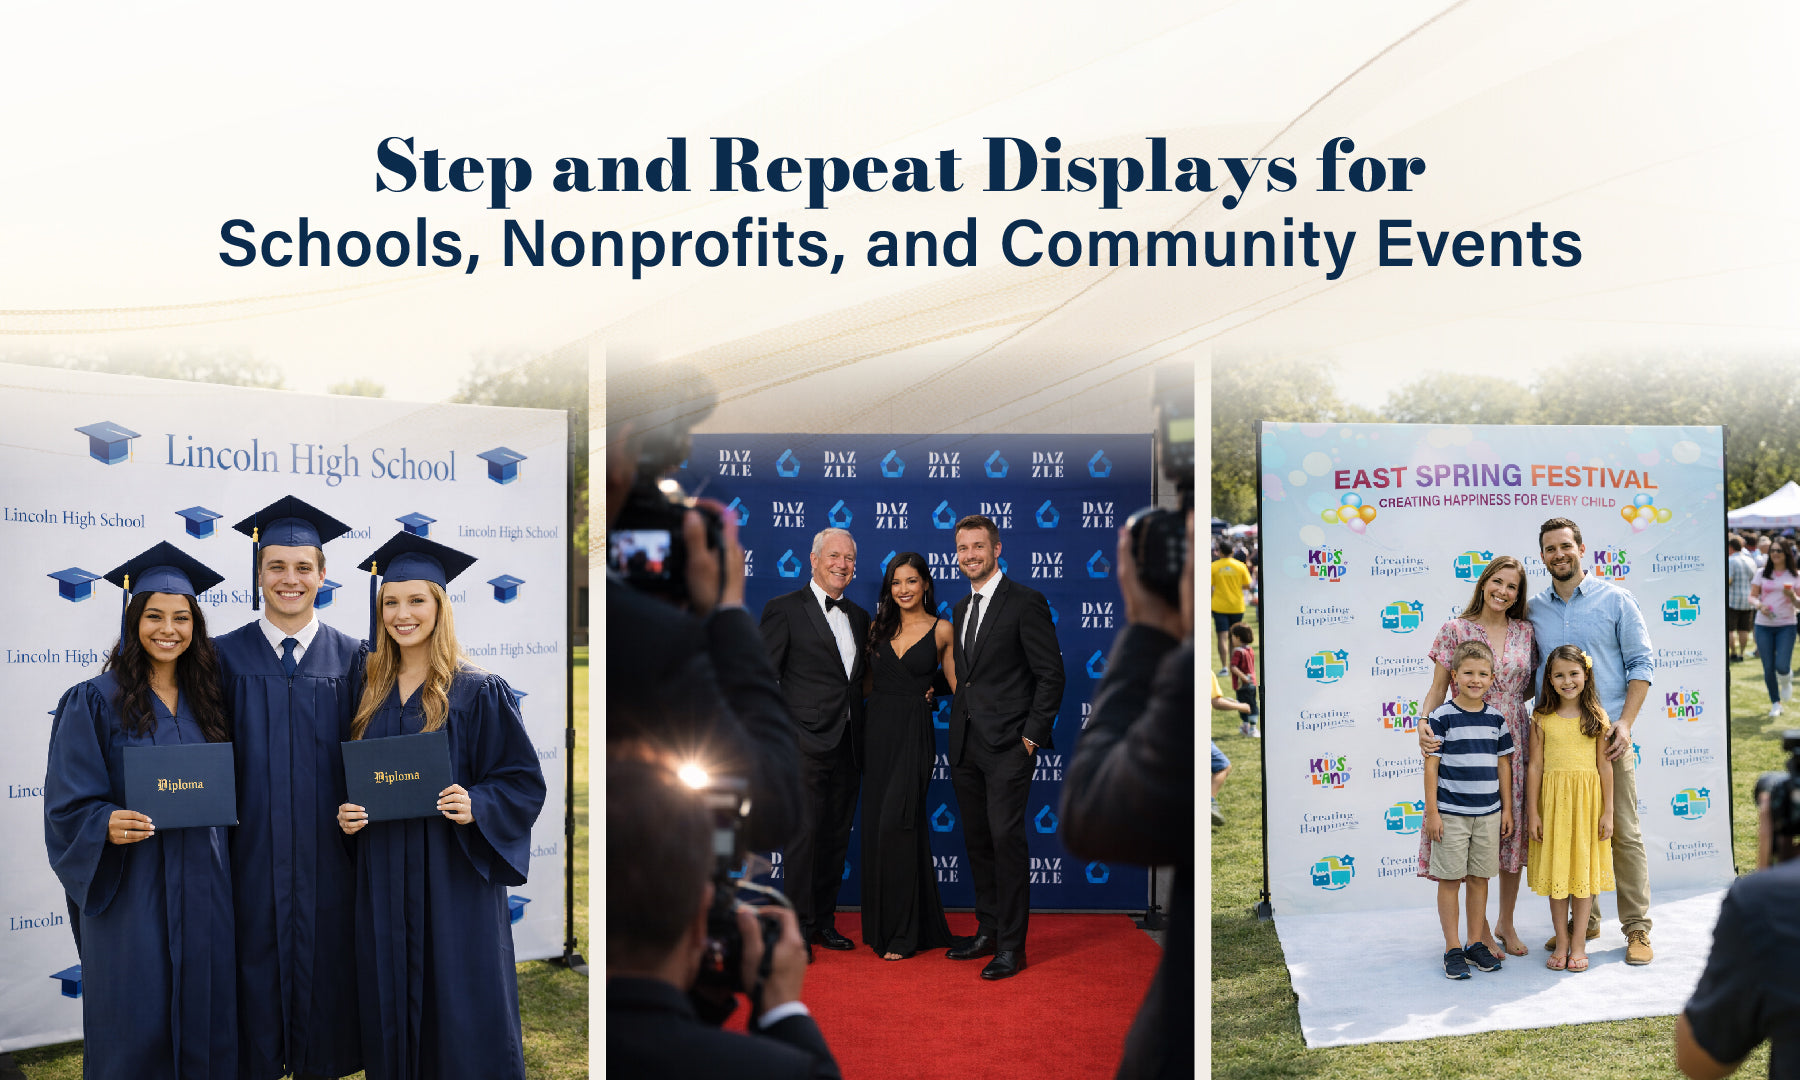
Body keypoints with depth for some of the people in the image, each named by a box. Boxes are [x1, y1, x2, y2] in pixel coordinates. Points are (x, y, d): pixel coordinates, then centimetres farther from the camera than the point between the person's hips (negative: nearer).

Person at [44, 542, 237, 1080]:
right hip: (130, 888, -4)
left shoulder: (207, 700, 9)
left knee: (206, 1011, 7)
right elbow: (68, 806, -7)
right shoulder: (94, 702, -4)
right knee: (138, 1022, 1)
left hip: (203, 886, 4)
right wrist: (107, 824, -24)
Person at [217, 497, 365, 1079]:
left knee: (321, 965, 8)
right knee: (256, 964, 5)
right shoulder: (228, 656, 1)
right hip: (252, 852, 0)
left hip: (324, 856, 1)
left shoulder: (349, 657, 3)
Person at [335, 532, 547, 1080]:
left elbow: (524, 781, -6)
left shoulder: (479, 692, -6)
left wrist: (475, 806, -22)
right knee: (391, 1011, 10)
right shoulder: (370, 693, 9)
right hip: (384, 880, 5)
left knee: (460, 1010, -1)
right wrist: (346, 812, -2)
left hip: (454, 876, -4)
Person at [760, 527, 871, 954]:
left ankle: (824, 922, 21)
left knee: (836, 838, 11)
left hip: (847, 748, 6)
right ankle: (798, 927, 3)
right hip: (806, 743, -6)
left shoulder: (859, 617, 16)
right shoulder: (784, 609, -3)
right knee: (805, 833, -7)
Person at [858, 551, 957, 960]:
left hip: (914, 734, -4)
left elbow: (959, 687, 1)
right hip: (878, 730, 5)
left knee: (895, 824, -12)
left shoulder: (941, 630, -1)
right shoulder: (879, 627, 10)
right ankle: (881, 926, 18)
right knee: (876, 826, 6)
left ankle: (902, 933, -3)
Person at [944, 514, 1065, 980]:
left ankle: (1011, 946, -2)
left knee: (1006, 837, -9)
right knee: (977, 840, 11)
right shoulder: (960, 609, 16)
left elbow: (1051, 674, -8)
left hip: (1008, 744, -7)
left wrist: (1033, 734, -12)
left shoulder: (1025, 602, -6)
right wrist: (958, 722, 12)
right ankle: (988, 931, 22)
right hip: (966, 744, 7)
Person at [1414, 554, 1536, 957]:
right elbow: (1438, 688, -5)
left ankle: (1506, 924, 24)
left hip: (1513, 745, 3)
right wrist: (1424, 723, -20)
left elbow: (1531, 687, 18)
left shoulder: (1525, 633, 8)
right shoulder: (1455, 630, -2)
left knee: (1513, 831, 8)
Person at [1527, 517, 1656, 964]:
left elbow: (1642, 664, 1)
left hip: (1607, 734, -3)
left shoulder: (1615, 600, 3)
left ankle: (1637, 928, 6)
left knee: (1622, 833, -2)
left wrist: (1625, 722, -9)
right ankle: (1584, 922, 17)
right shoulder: (1533, 610, 10)